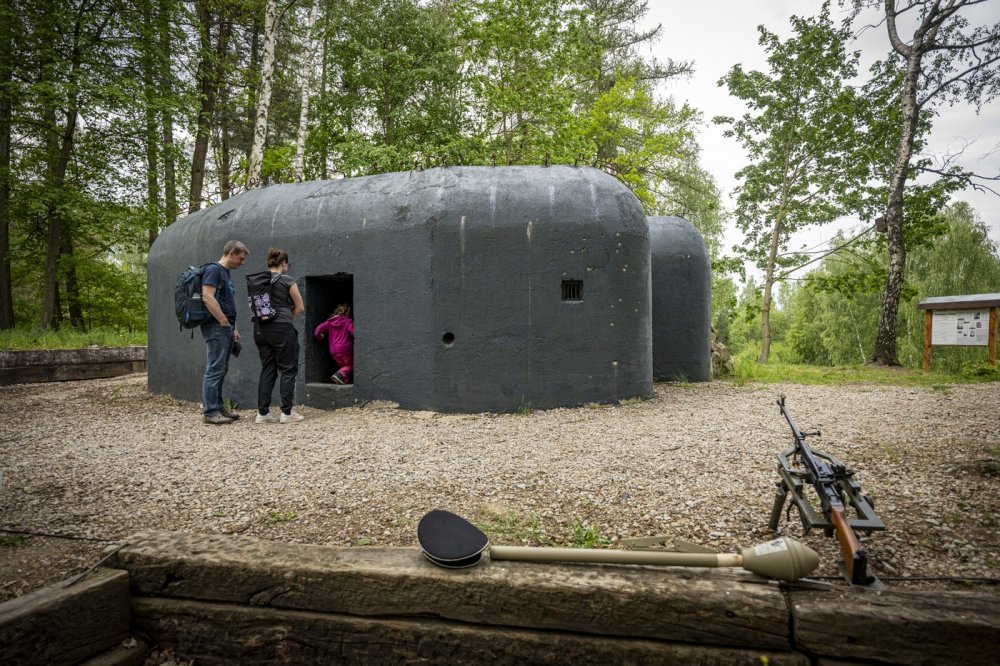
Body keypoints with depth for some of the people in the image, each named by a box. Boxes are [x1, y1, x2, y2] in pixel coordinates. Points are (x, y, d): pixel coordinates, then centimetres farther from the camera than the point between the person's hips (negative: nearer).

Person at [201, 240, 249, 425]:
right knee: (214, 370, -7)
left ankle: (218, 408, 18)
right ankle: (211, 413, -4)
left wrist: (234, 328, 18)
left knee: (221, 370, 12)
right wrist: (225, 323, -18)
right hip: (216, 328, -10)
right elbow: (208, 298, -20)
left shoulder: (226, 273, 20)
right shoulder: (213, 269, -9)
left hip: (225, 328, 10)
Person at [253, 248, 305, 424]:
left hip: (260, 328, 6)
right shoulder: (287, 281, -6)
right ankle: (286, 412, 3)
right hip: (282, 329, -6)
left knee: (267, 370, 11)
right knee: (288, 370, 3)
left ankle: (262, 412, 11)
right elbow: (300, 307, -1)